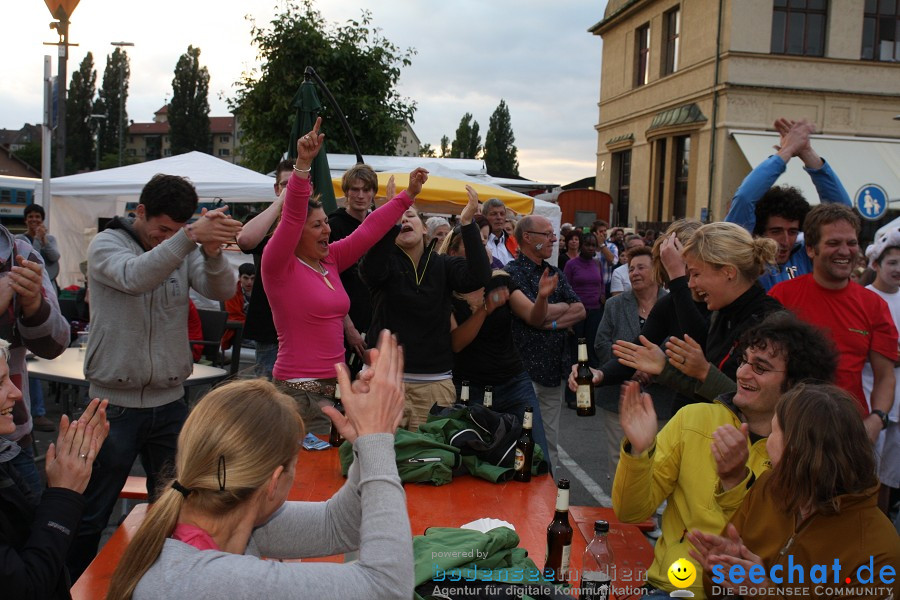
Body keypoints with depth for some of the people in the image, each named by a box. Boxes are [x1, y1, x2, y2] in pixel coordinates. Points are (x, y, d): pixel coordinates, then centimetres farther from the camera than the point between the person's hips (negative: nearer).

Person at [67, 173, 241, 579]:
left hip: (170, 403, 4)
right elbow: (134, 277, -28)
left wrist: (212, 251, -34)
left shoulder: (184, 251, 5)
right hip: (114, 405, -3)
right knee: (91, 517, 6)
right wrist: (190, 237, -42)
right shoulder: (106, 244, -6)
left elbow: (223, 290, -13)